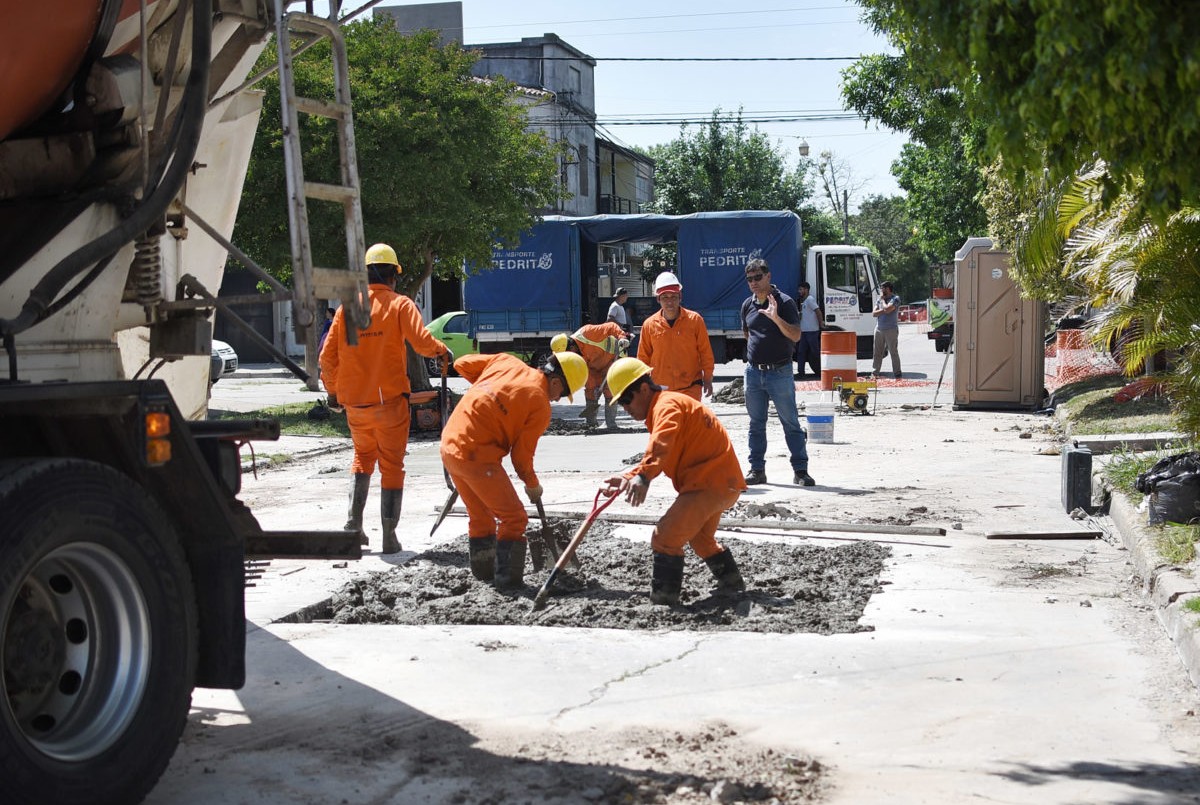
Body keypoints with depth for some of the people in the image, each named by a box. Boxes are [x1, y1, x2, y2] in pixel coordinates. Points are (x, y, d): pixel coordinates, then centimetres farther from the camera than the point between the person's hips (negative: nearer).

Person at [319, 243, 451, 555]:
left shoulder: (348, 306, 5)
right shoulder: (400, 304, -5)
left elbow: (327, 356, 5)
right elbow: (421, 342, -18)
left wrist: (332, 390, 17)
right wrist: (443, 351, 2)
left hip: (354, 402, 3)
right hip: (389, 400, -3)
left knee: (363, 457, 22)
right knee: (392, 466, 5)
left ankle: (353, 522, 13)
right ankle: (389, 535, 3)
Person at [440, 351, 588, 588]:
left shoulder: (506, 361, 7)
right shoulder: (541, 406, -9)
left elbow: (462, 365, 15)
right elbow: (522, 454, -3)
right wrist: (533, 485, 14)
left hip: (450, 443, 9)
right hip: (477, 455, -8)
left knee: (480, 517, 22)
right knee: (514, 518, 2)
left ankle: (484, 574, 31)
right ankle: (508, 579, 1)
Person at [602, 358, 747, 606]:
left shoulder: (667, 405, -15)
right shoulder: (665, 406, 19)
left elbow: (660, 446, -37)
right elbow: (657, 458, 18)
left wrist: (643, 477, -51)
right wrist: (627, 478, 3)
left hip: (710, 482, -11)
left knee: (666, 537, -17)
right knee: (700, 537, 32)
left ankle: (663, 600, -16)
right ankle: (731, 584, 46)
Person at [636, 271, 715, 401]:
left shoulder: (695, 320, -2)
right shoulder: (649, 325, 1)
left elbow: (705, 352, 3)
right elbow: (643, 358, 9)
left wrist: (707, 379, 0)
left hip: (690, 388, -2)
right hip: (660, 389, 2)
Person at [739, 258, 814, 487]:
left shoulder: (784, 302, -7)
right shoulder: (748, 305, 10)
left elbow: (795, 336, -17)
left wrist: (776, 318, -27)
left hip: (779, 372, -5)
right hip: (754, 371, 5)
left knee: (791, 423, -2)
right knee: (756, 423, 9)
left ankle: (800, 470, 1)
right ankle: (757, 470, 15)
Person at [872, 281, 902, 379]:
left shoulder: (895, 299, -4)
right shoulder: (879, 300, 14)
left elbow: (887, 309, -20)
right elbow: (874, 313, 4)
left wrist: (882, 299, -4)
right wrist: (884, 310, -10)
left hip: (891, 330, -5)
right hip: (879, 329, 5)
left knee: (893, 352, -4)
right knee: (877, 352, 6)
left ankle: (897, 373, 0)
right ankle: (874, 372, 11)